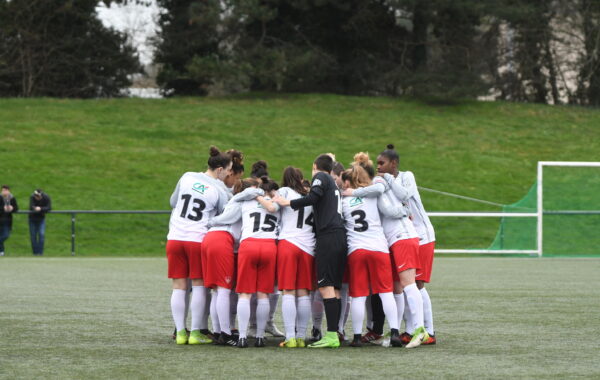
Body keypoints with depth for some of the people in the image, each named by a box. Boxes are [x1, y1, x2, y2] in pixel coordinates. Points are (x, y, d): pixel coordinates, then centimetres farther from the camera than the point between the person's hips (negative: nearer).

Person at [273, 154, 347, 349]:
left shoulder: (320, 177, 3)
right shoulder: (334, 184, 29)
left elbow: (313, 197, -14)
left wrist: (288, 203, -9)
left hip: (328, 236, -9)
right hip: (340, 237, 9)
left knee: (326, 286, -12)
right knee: (334, 288, 7)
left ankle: (331, 335, -20)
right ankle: (334, 334, 4)